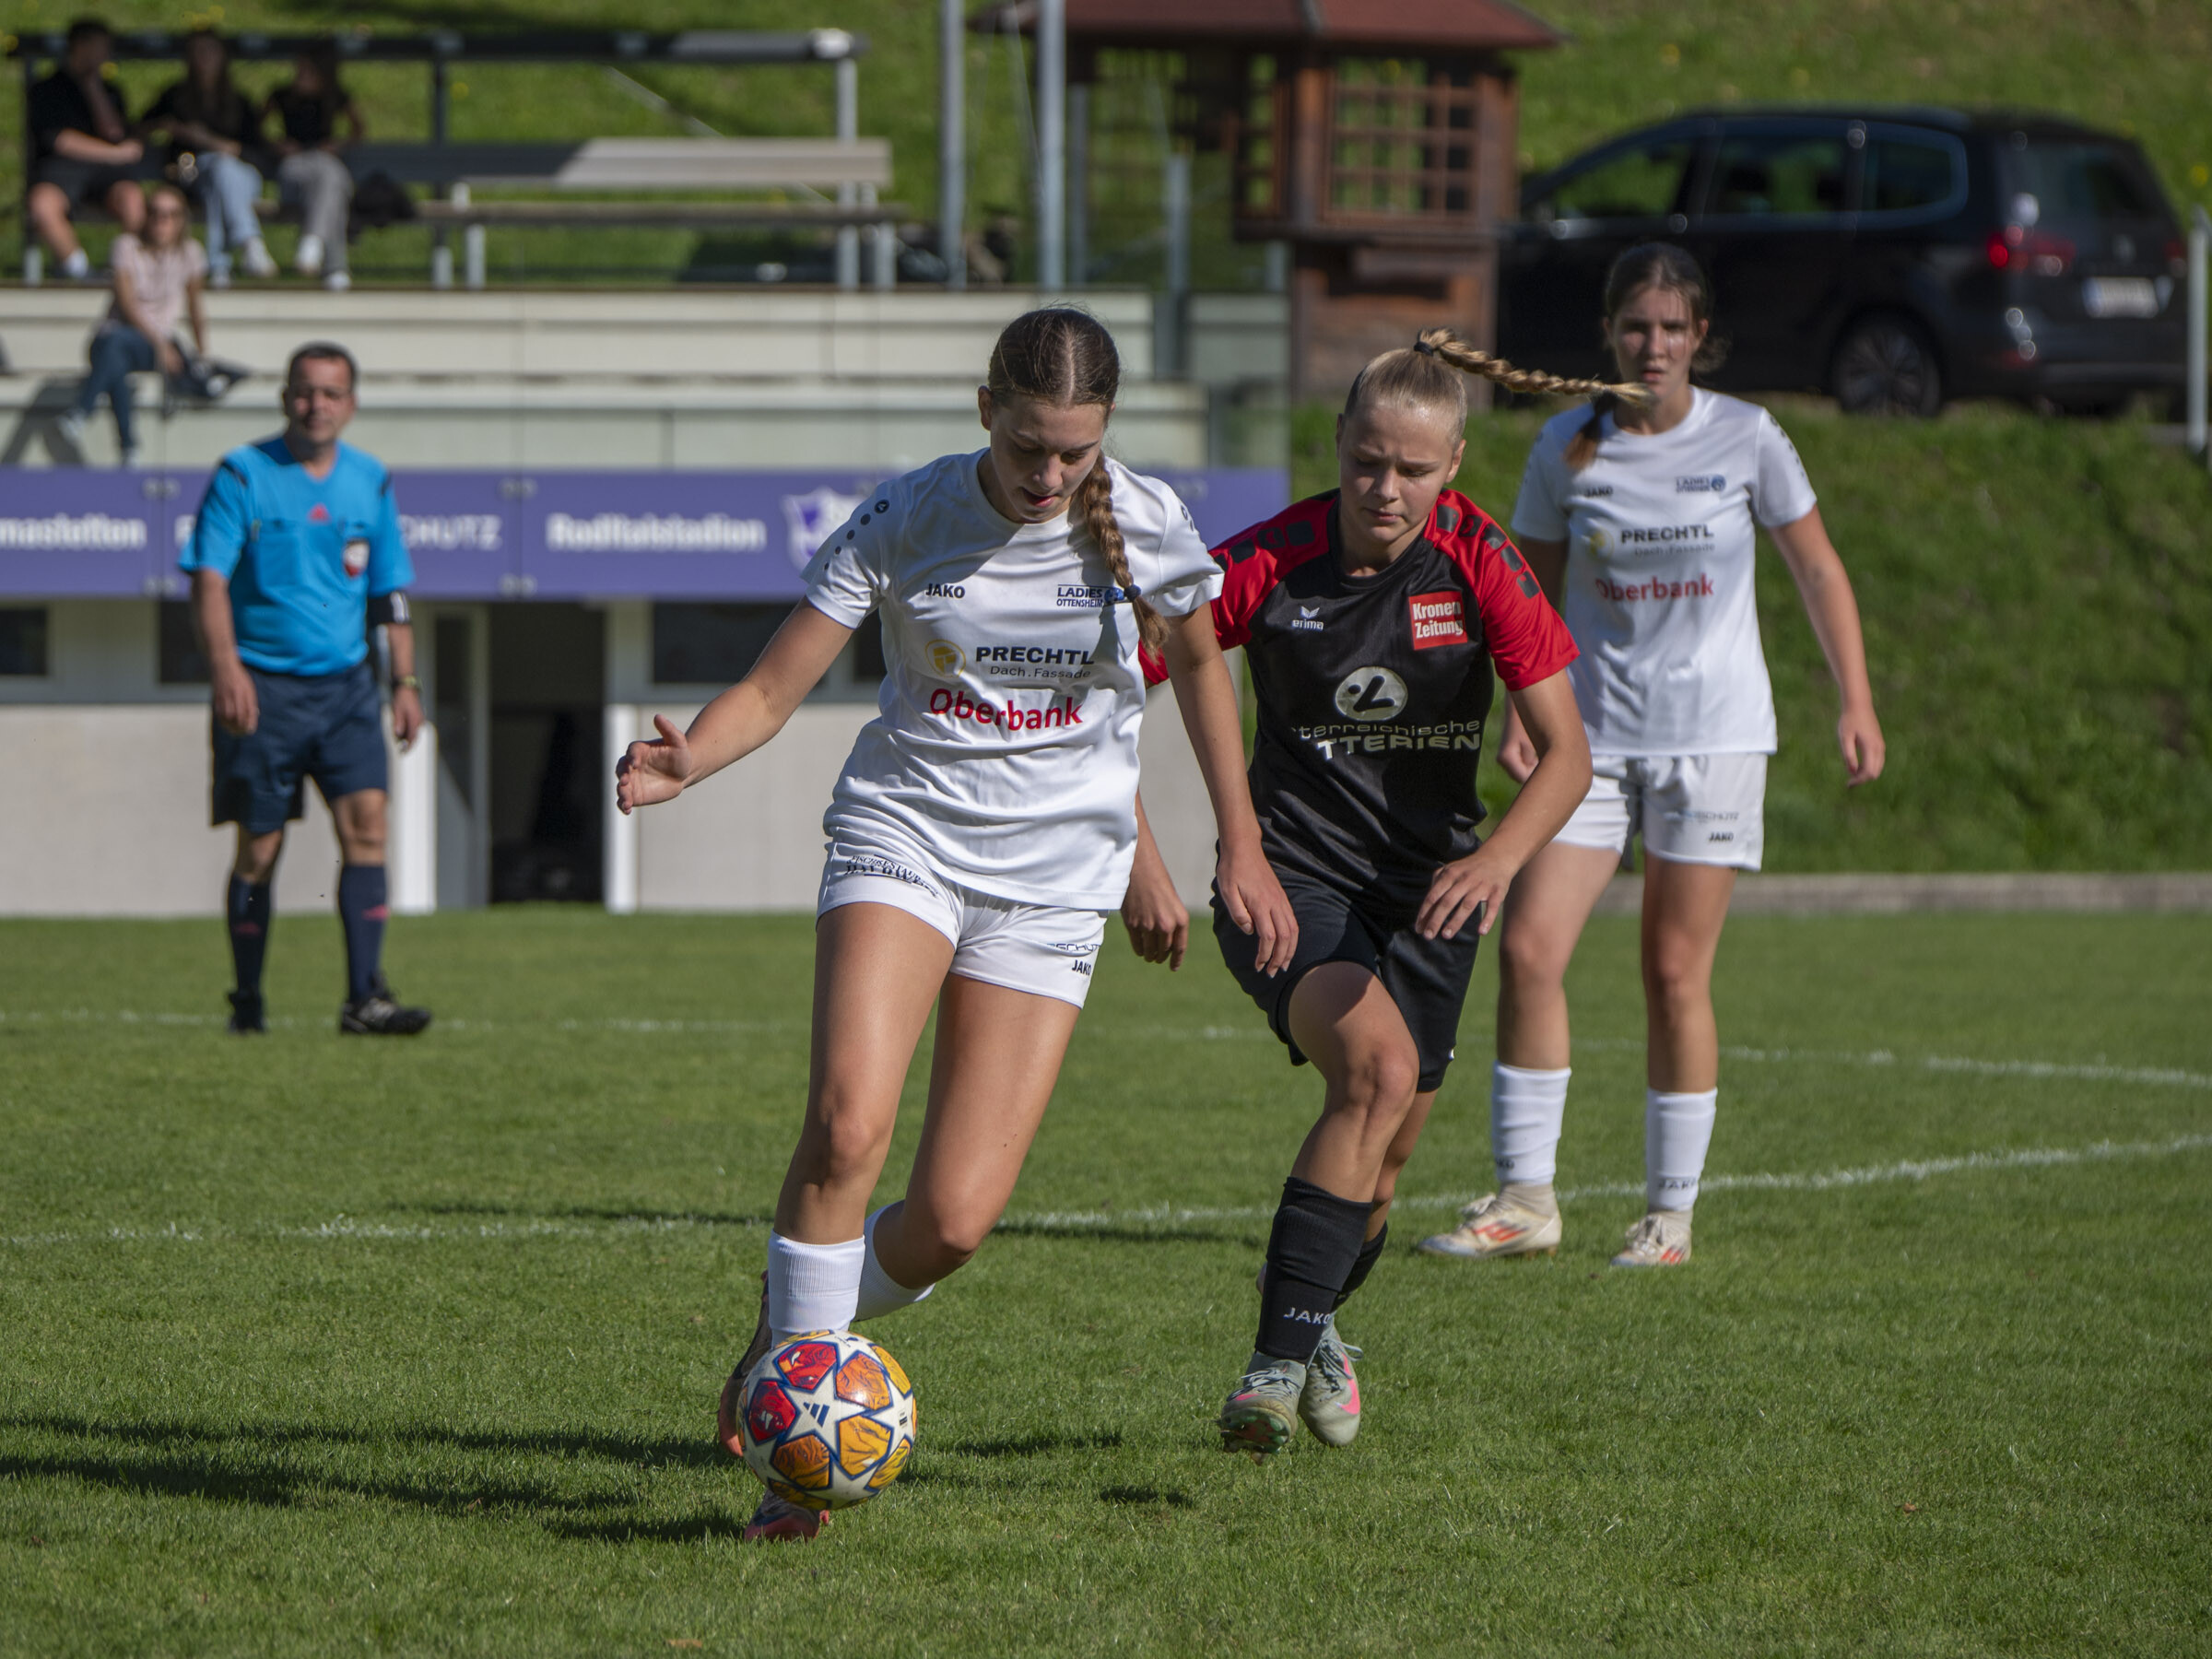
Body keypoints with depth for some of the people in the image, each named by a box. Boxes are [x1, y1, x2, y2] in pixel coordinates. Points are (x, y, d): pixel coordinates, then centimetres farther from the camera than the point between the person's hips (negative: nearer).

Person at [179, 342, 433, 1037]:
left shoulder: (371, 482, 8)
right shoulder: (242, 475, -5)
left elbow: (389, 591, 16)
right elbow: (209, 580, -12)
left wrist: (405, 680, 9)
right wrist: (226, 669, -25)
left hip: (345, 685, 3)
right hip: (264, 687, -3)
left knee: (366, 823, -12)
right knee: (259, 848, 1)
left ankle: (365, 998, -16)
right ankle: (247, 1001, 15)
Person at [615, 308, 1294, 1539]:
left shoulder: (1148, 525, -5)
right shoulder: (907, 521, -8)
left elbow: (1200, 665, 15)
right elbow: (774, 688, -8)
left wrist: (1241, 847, 17)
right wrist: (686, 763, -28)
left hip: (1053, 881, 1)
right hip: (903, 835, -1)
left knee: (955, 1218, -10)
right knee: (849, 1122, -28)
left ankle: (788, 1353, 19)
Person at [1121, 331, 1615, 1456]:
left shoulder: (1477, 562, -9)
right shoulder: (1268, 563, -13)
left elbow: (1565, 750, -11)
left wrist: (1499, 857, -29)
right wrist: (1139, 863, -11)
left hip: (1427, 889, 3)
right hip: (1290, 881, -3)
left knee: (1377, 1173, 6)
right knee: (1377, 1066, -30)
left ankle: (1314, 1324, 40)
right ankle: (1281, 1362, -29)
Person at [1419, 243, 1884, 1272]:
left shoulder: (1747, 441, -2)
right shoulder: (1566, 450, 1)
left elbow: (1818, 571, 7)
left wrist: (1855, 703, 1)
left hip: (1714, 735, -2)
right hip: (1593, 734, 2)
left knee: (1676, 973, -2)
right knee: (1529, 949, -11)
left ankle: (1671, 1214, 8)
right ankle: (1523, 1197, -3)